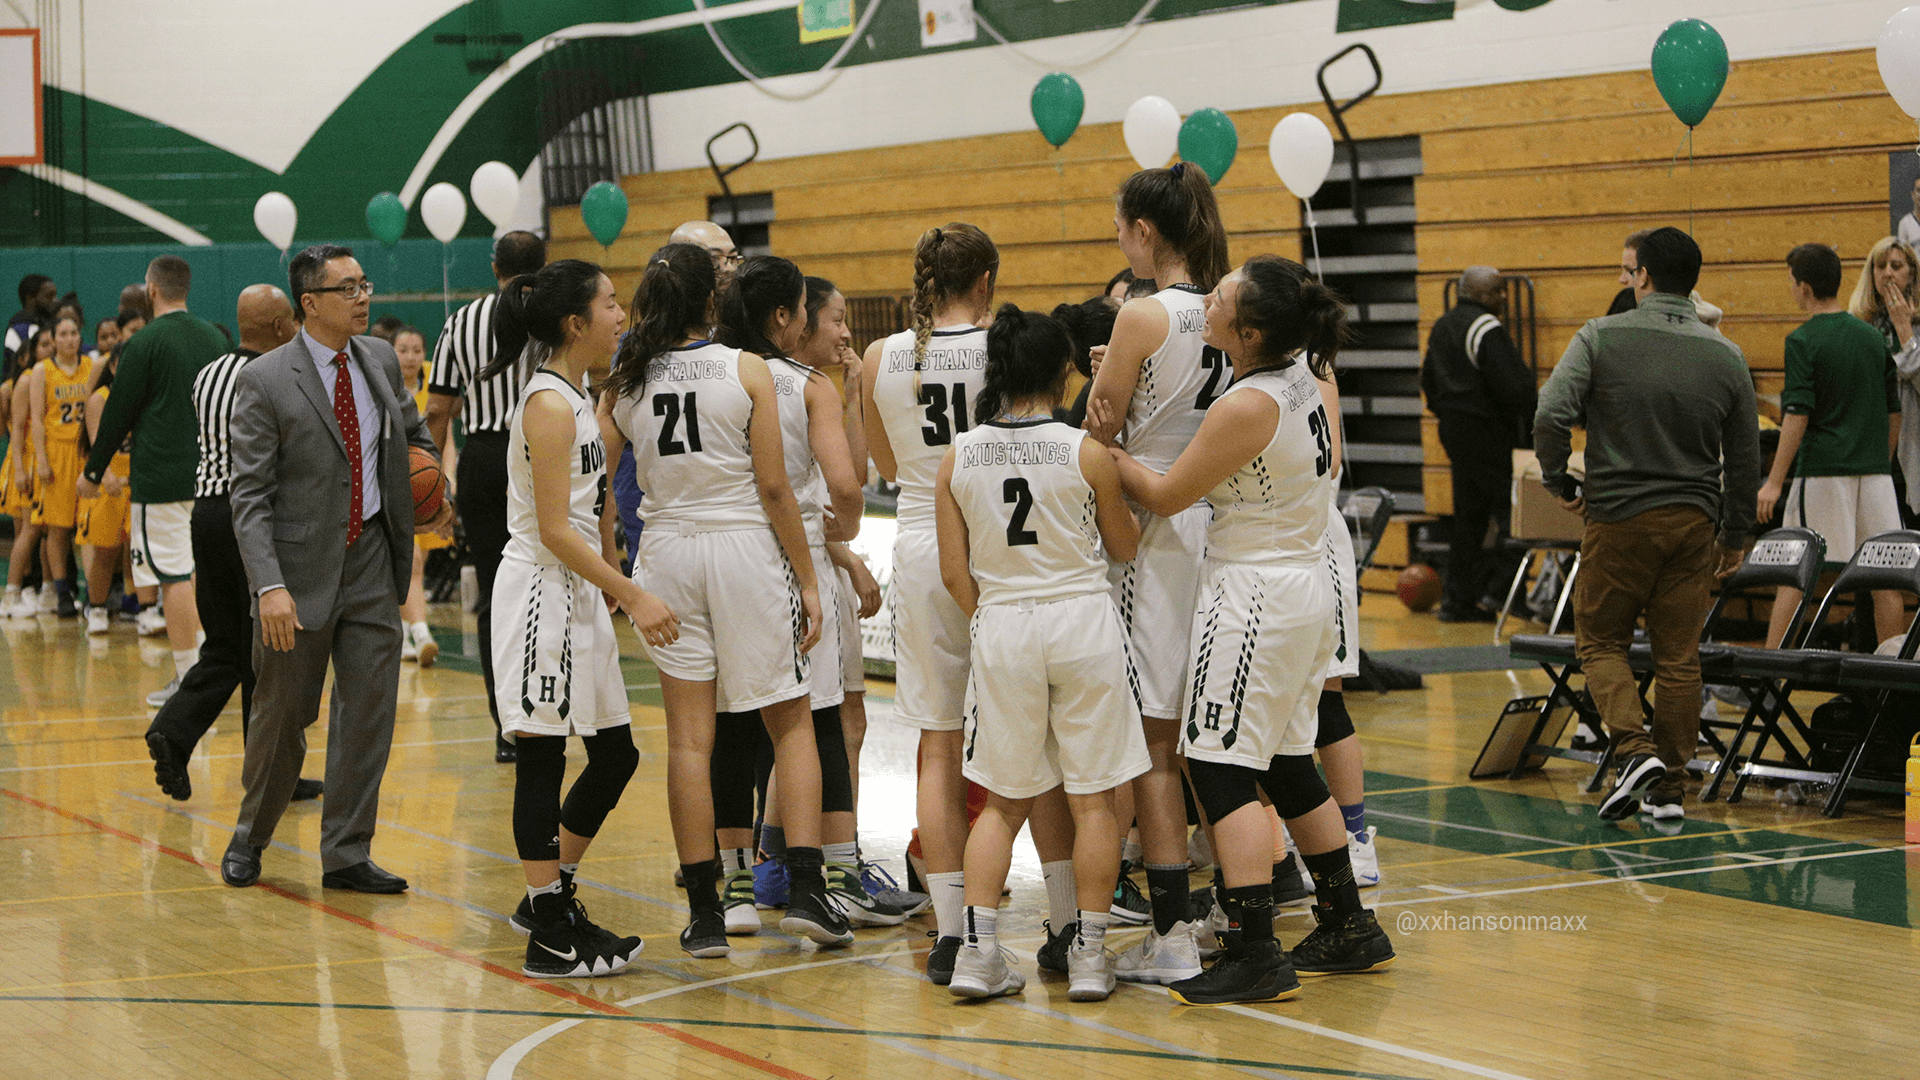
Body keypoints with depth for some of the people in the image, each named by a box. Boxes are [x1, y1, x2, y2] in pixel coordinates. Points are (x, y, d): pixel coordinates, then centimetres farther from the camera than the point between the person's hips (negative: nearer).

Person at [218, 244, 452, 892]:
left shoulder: (380, 358, 6)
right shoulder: (264, 381, -12)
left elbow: (413, 431, 27)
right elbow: (249, 496, -14)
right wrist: (269, 586, -24)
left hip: (372, 560, 5)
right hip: (302, 566, -5)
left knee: (369, 710, 3)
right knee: (283, 715, 6)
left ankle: (346, 855, 13)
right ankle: (249, 839, 29)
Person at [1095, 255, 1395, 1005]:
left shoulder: (1247, 407, -21)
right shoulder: (1304, 380, 5)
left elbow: (1164, 496, -12)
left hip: (1255, 596, -10)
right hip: (1307, 584, 10)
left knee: (1222, 771, -6)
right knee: (1287, 766, 18)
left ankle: (1255, 957, -8)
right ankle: (1348, 930, 26)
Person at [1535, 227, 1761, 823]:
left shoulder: (1601, 338, -5)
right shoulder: (1726, 355, 4)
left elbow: (1550, 416, -16)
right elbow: (1744, 457, 10)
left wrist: (1558, 483, 1)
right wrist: (1735, 537, 20)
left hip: (1618, 517, -3)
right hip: (1694, 522, 3)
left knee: (1600, 641, 11)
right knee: (1679, 657, 7)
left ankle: (1634, 749, -10)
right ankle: (1669, 789, 11)